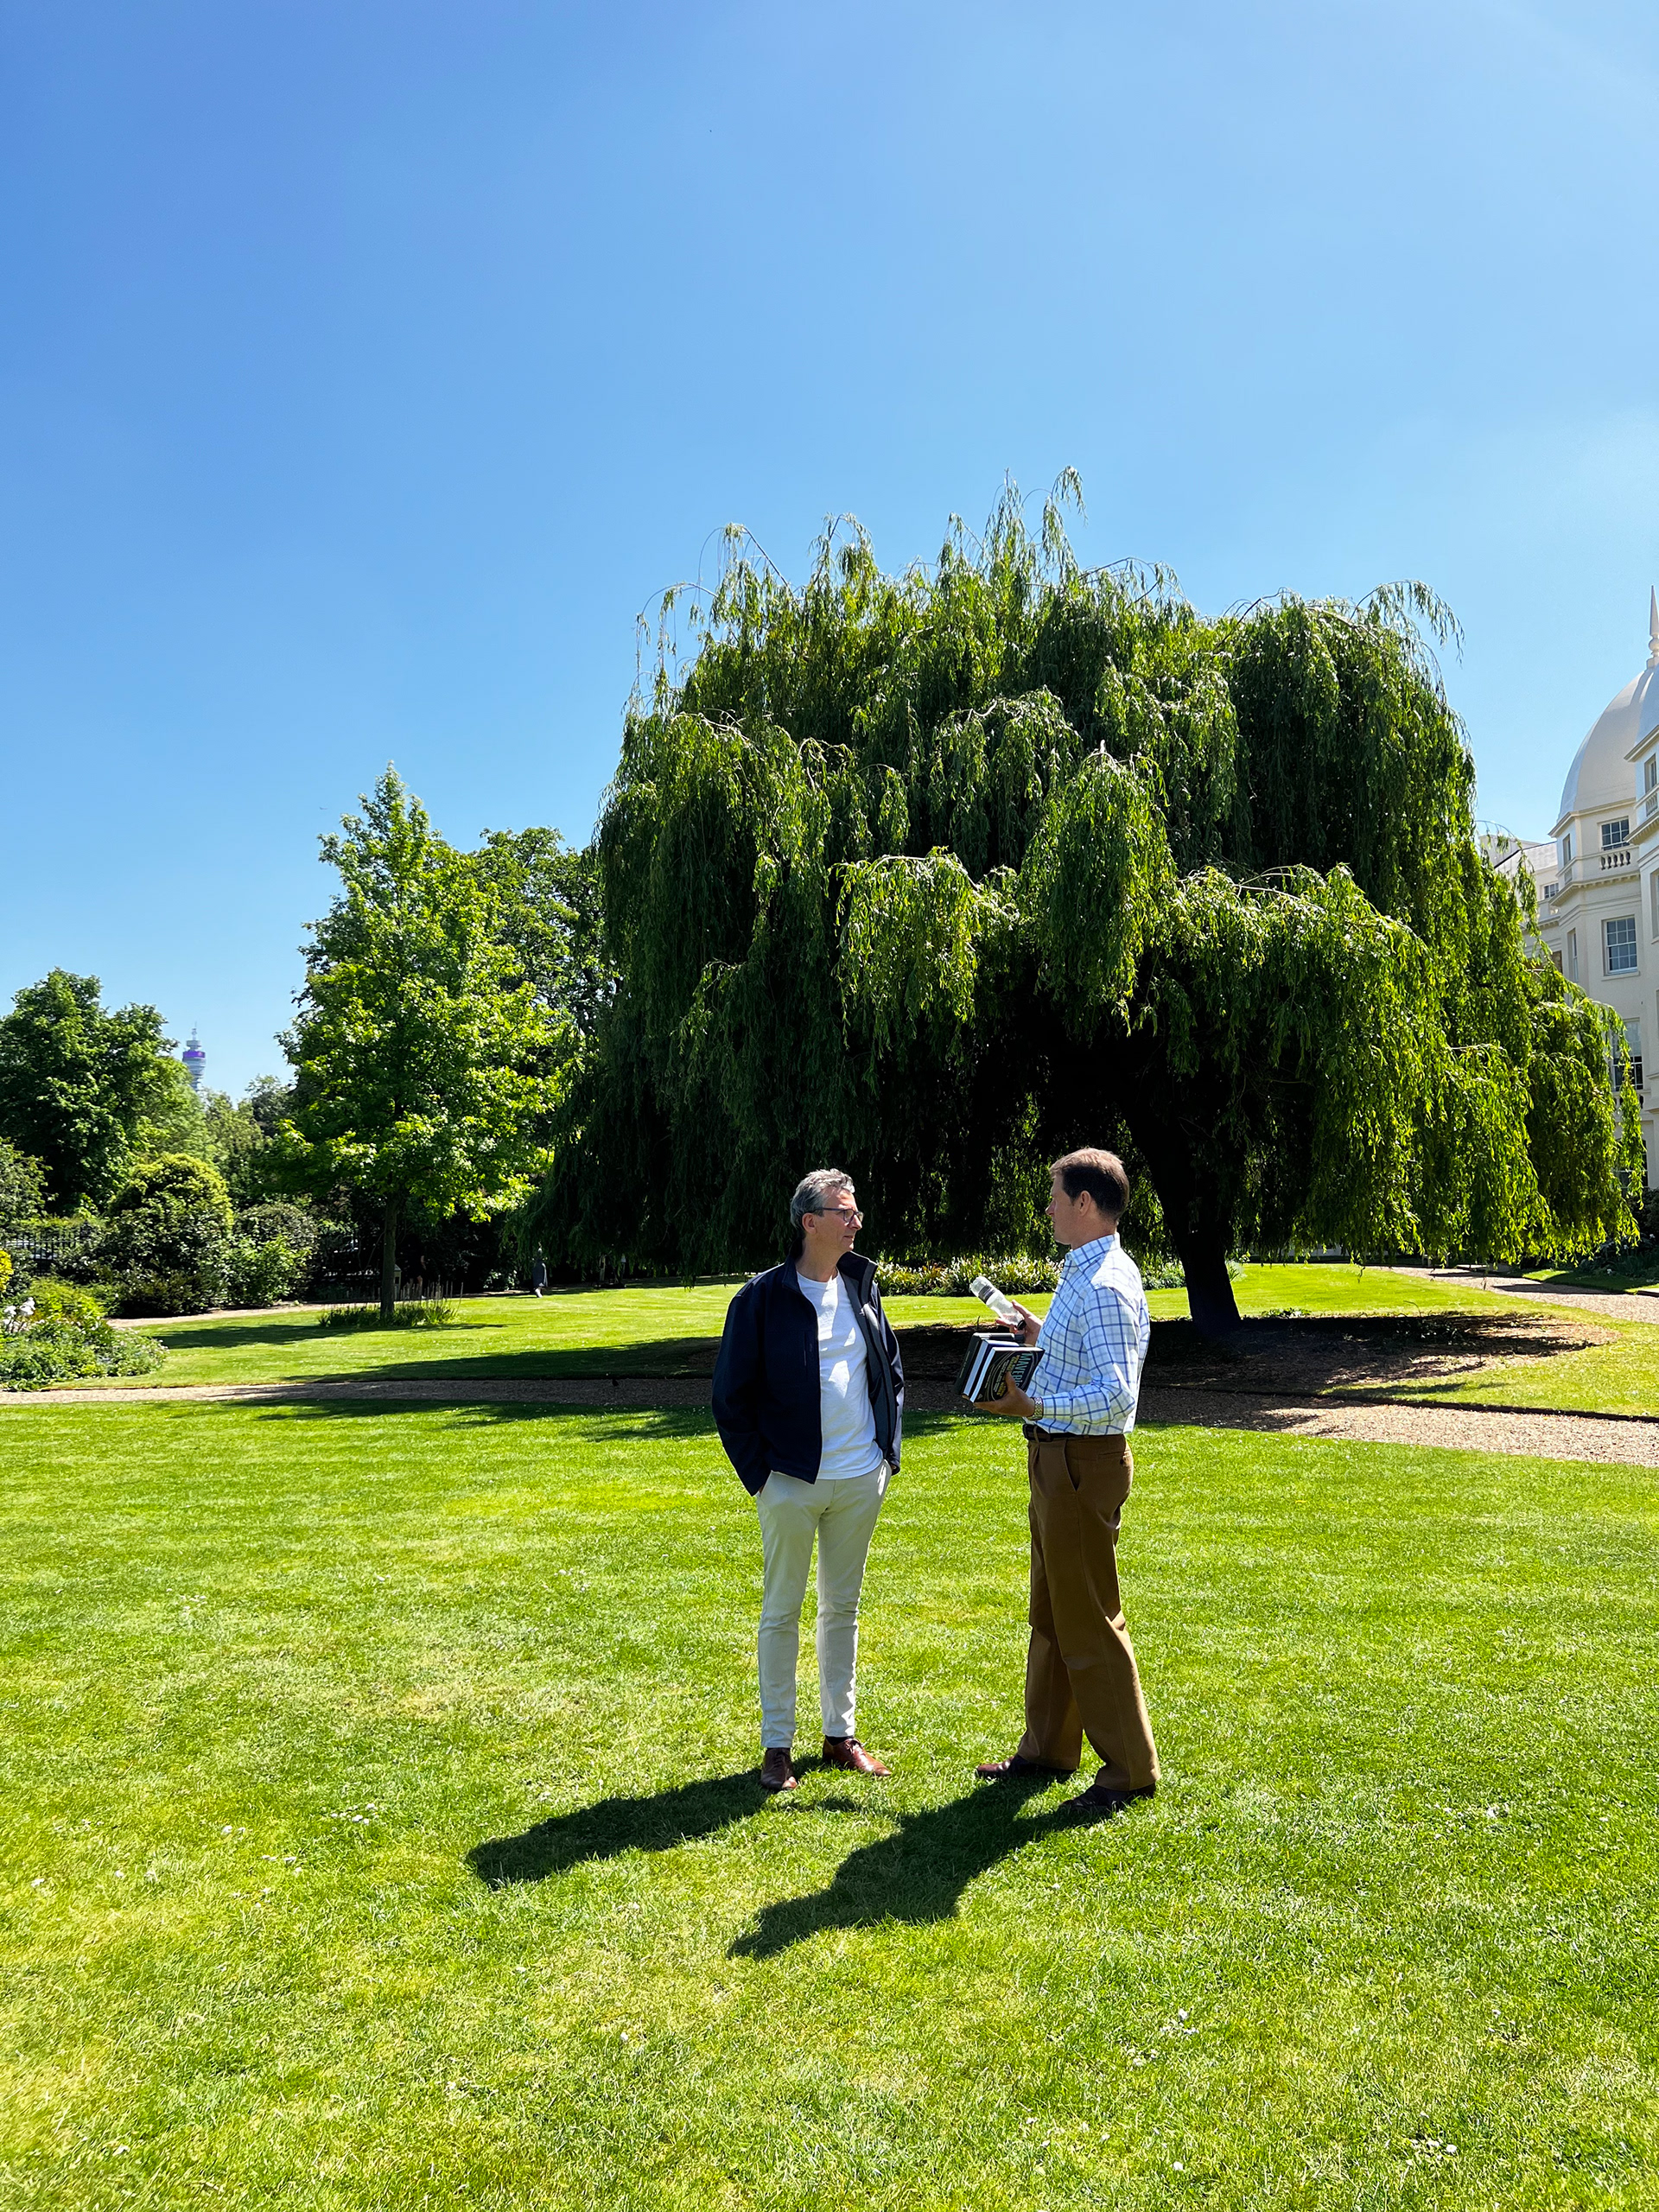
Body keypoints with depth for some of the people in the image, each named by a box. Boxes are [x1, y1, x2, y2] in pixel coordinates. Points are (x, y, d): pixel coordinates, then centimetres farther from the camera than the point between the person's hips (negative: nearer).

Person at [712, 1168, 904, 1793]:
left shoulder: (862, 1286, 5)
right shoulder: (763, 1297, -11)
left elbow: (891, 1372, 16)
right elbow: (730, 1396, -7)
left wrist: (888, 1450, 9)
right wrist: (758, 1475, -8)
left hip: (861, 1481, 5)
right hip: (792, 1484, -5)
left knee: (843, 1608, 15)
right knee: (781, 1613, 6)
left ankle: (840, 1734, 28)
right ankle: (777, 1746, 18)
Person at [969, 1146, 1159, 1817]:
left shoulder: (1105, 1287, -22)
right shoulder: (1082, 1273, 11)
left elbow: (1116, 1393, -29)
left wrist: (1036, 1405, -31)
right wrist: (1042, 1337, 15)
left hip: (1084, 1463, -11)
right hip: (1058, 1459, 11)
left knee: (1088, 1620, 0)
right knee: (1050, 1612, 19)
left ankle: (1130, 1769, 14)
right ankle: (1047, 1747, 33)